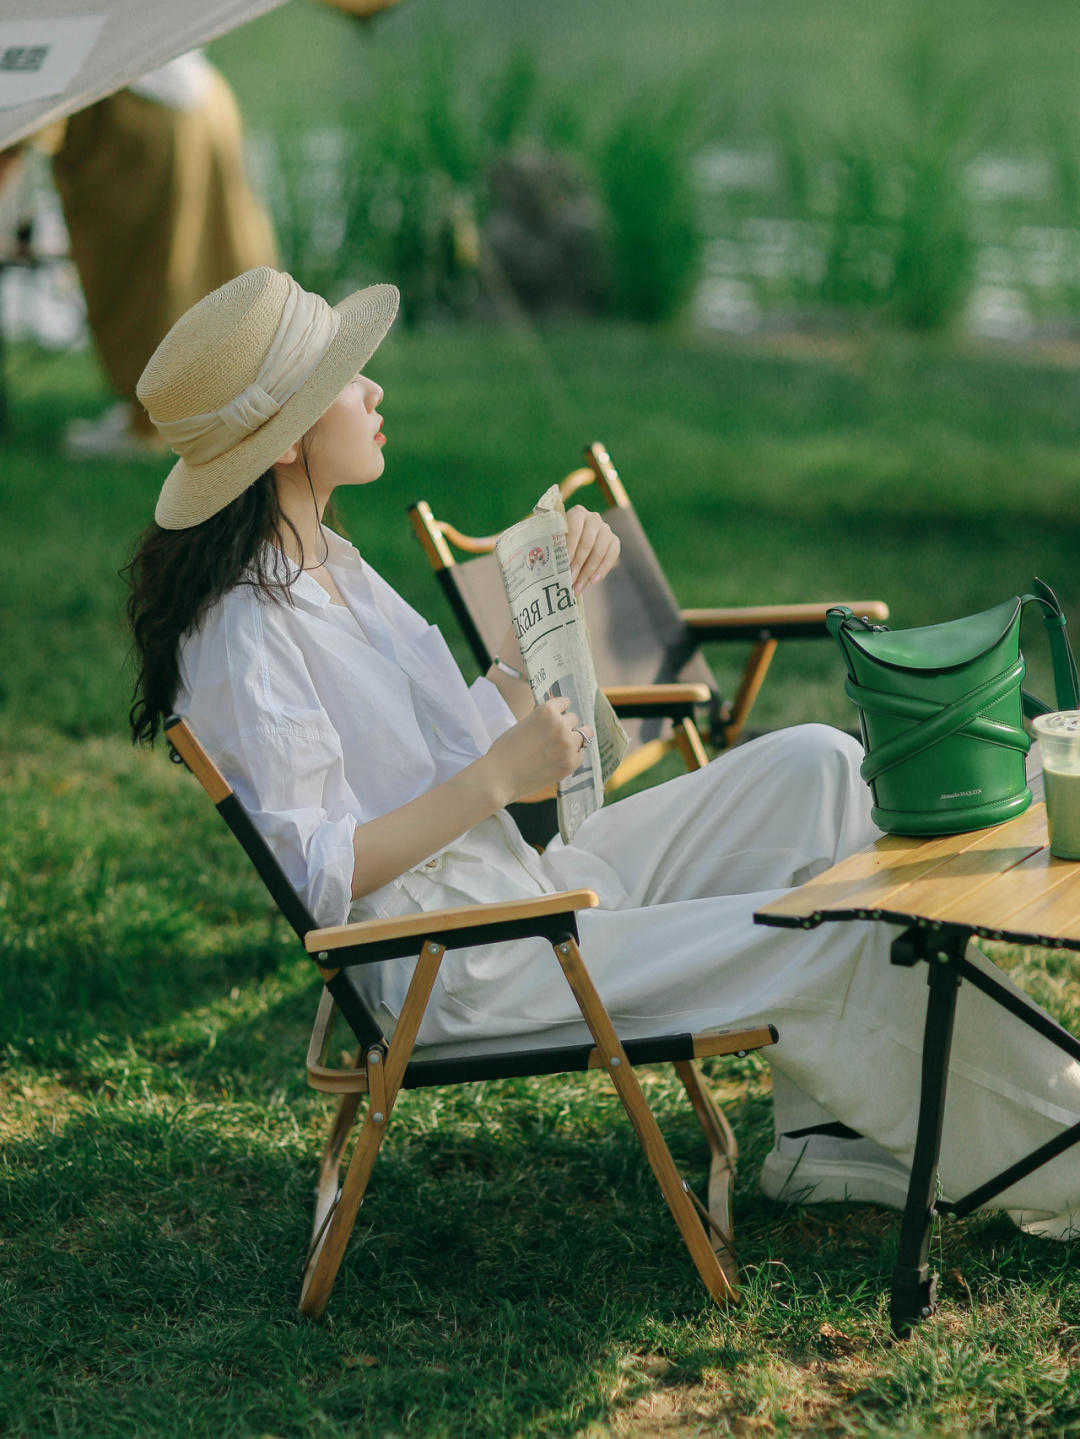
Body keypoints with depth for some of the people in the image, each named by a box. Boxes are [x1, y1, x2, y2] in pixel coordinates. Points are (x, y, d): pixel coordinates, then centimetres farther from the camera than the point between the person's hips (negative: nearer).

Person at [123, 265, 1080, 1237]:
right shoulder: (241, 630, -19)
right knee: (839, 943, -15)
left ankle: (825, 1131, 3)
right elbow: (312, 875, -23)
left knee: (815, 766, 5)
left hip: (522, 884, 10)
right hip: (449, 970, -10)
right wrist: (499, 777, -23)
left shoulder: (327, 565, 11)